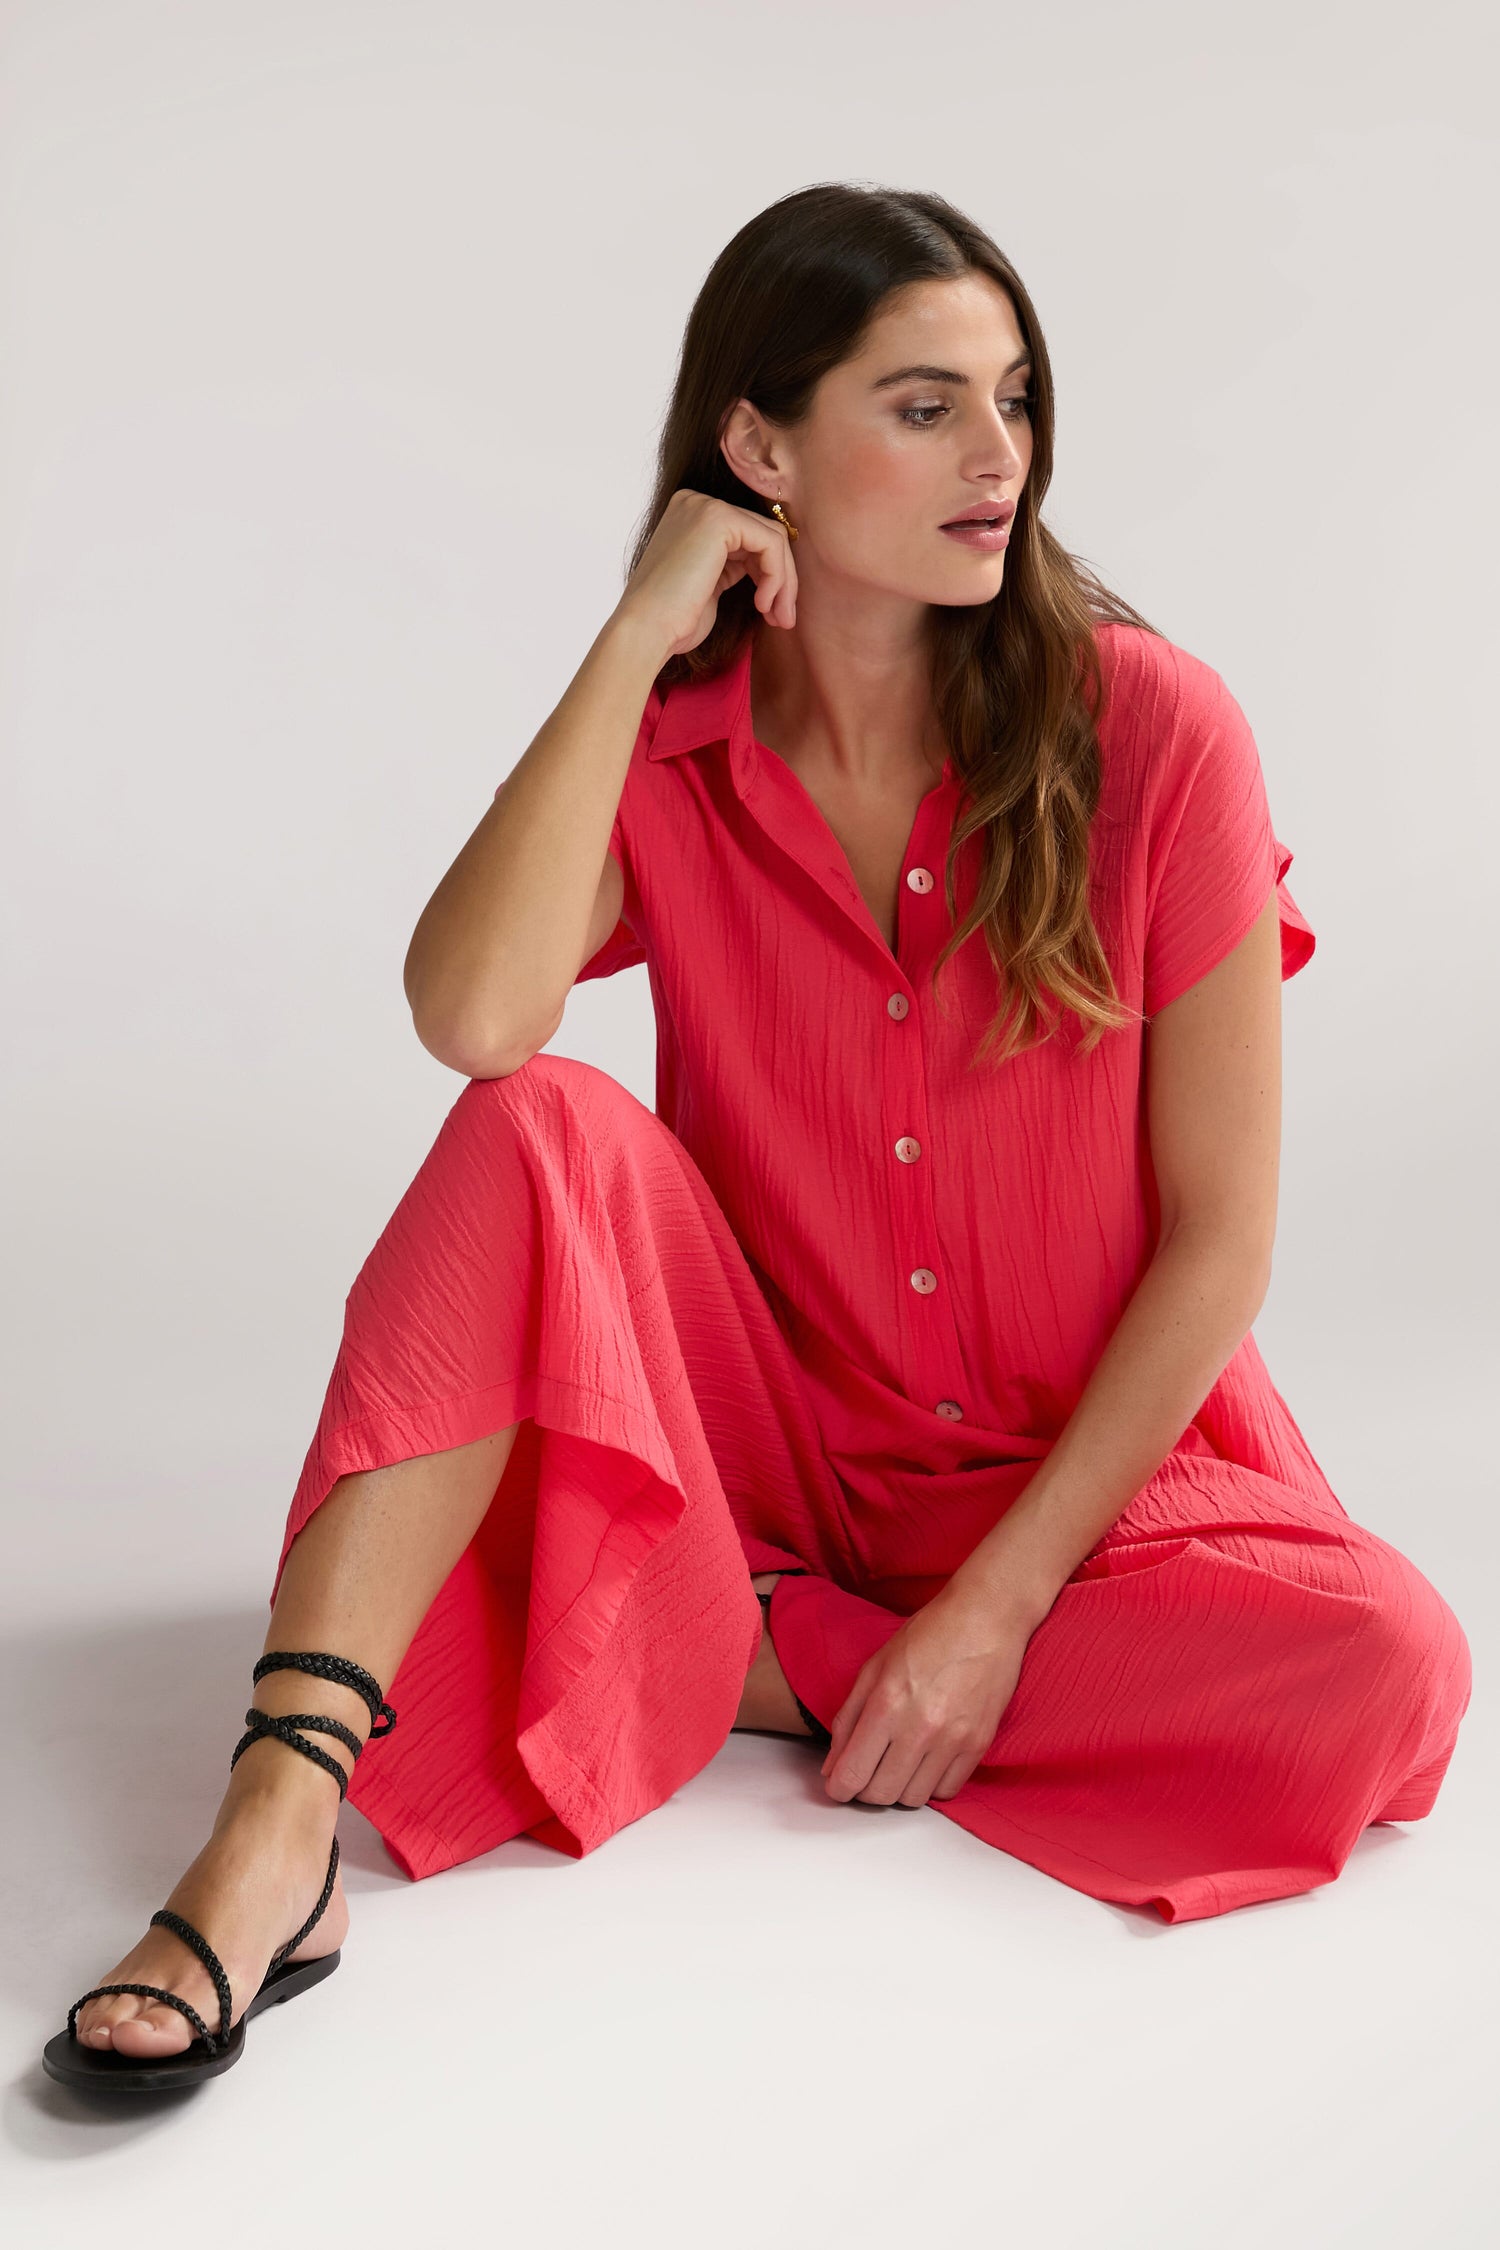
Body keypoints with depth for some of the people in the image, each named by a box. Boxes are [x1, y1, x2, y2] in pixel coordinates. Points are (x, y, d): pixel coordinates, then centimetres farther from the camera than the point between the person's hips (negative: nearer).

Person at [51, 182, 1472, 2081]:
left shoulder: (1150, 730, -11)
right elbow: (470, 1016, -27)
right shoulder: (664, 749, -4)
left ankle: (729, 1662, -16)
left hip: (1087, 1471, 0)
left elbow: (1219, 1238, -11)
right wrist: (635, 639, -19)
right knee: (545, 1130, -26)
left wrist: (995, 1610, -17)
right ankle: (278, 1830, -31)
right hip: (765, 1431, 1)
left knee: (1385, 1671, -29)